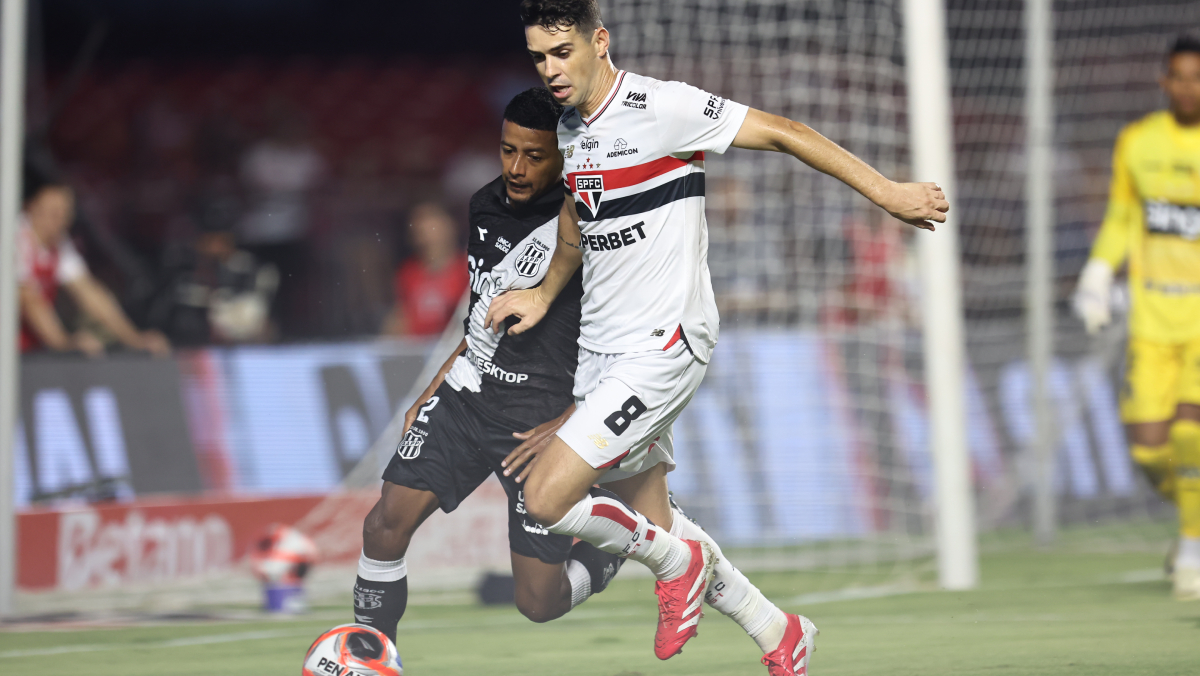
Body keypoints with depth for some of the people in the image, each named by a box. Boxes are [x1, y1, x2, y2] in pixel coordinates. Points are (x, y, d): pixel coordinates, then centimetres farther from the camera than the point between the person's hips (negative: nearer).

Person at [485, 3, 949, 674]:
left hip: (662, 347, -8)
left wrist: (887, 192, -14)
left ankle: (676, 562, 7)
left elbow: (781, 132, -13)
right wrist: (544, 294, 29)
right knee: (652, 527, 11)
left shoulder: (659, 107, -15)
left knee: (546, 499, -17)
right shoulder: (570, 127, 9)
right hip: (601, 352, 8)